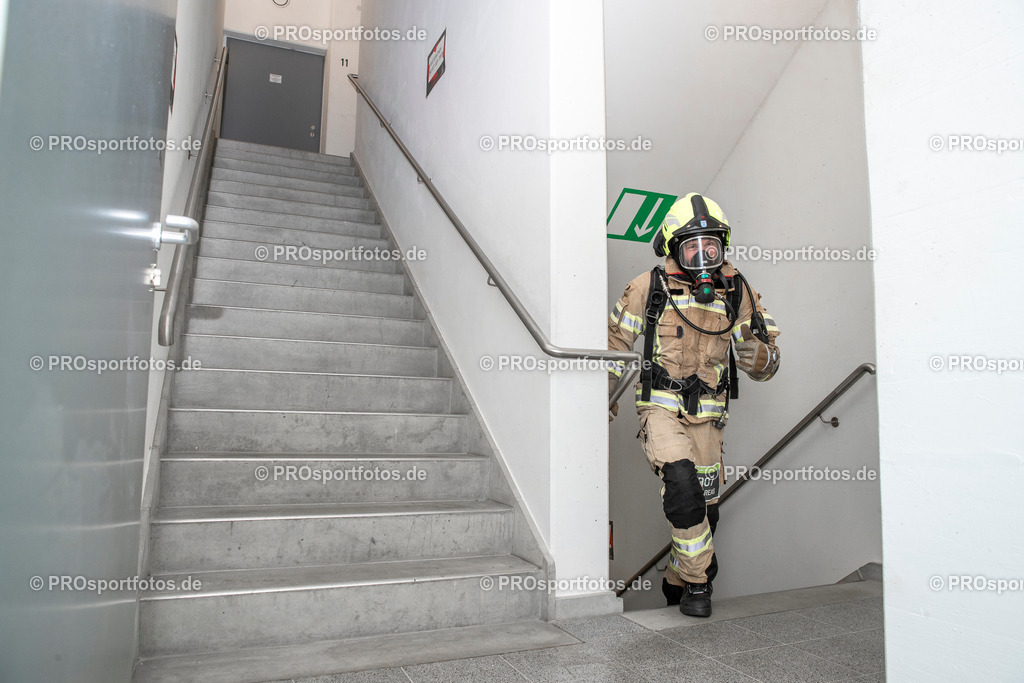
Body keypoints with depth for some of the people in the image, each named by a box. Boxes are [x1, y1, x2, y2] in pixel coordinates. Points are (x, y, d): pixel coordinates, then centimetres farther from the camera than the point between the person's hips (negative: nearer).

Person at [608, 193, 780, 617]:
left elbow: (767, 364, 3)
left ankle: (677, 582, 33)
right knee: (682, 484, -24)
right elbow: (617, 338, 7)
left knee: (704, 506, 9)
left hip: (707, 415, 4)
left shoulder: (737, 292, 0)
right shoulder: (649, 287, -6)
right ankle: (697, 582, -4)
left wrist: (759, 356, -21)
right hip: (660, 408, -3)